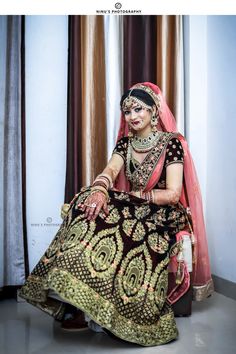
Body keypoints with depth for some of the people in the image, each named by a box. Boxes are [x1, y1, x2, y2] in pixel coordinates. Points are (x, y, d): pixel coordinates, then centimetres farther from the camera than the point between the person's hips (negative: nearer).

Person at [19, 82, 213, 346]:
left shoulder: (171, 142, -7)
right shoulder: (125, 142, 10)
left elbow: (172, 194, -15)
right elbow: (110, 170, -10)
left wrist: (134, 195, -13)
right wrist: (100, 190, -33)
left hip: (165, 215, -5)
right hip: (135, 209, 5)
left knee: (121, 233, -34)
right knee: (92, 207, -24)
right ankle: (84, 305, -25)